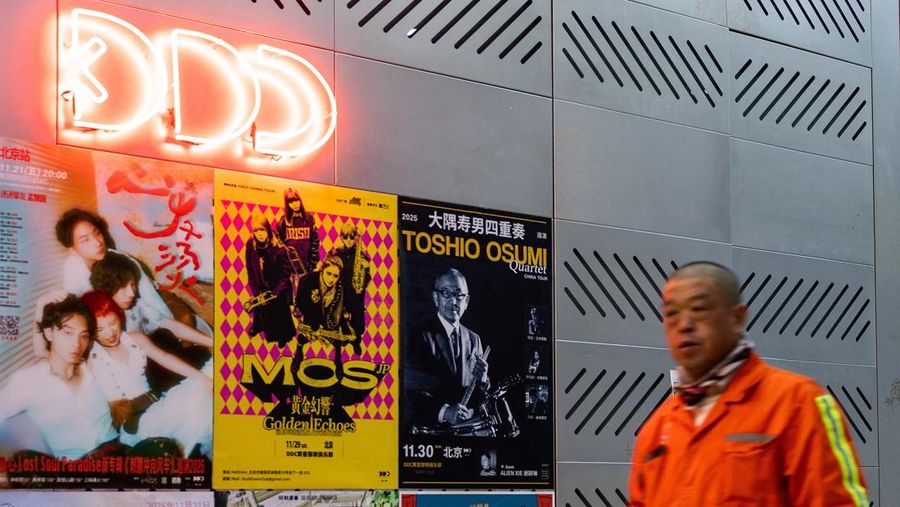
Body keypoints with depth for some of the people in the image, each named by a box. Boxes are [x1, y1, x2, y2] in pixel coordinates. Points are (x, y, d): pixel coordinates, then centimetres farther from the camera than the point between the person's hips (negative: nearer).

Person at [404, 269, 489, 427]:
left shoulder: (474, 339, 15)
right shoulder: (420, 337, -2)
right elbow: (412, 391, -10)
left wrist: (482, 379, -4)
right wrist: (444, 411, -24)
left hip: (470, 425, 3)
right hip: (433, 428, -3)